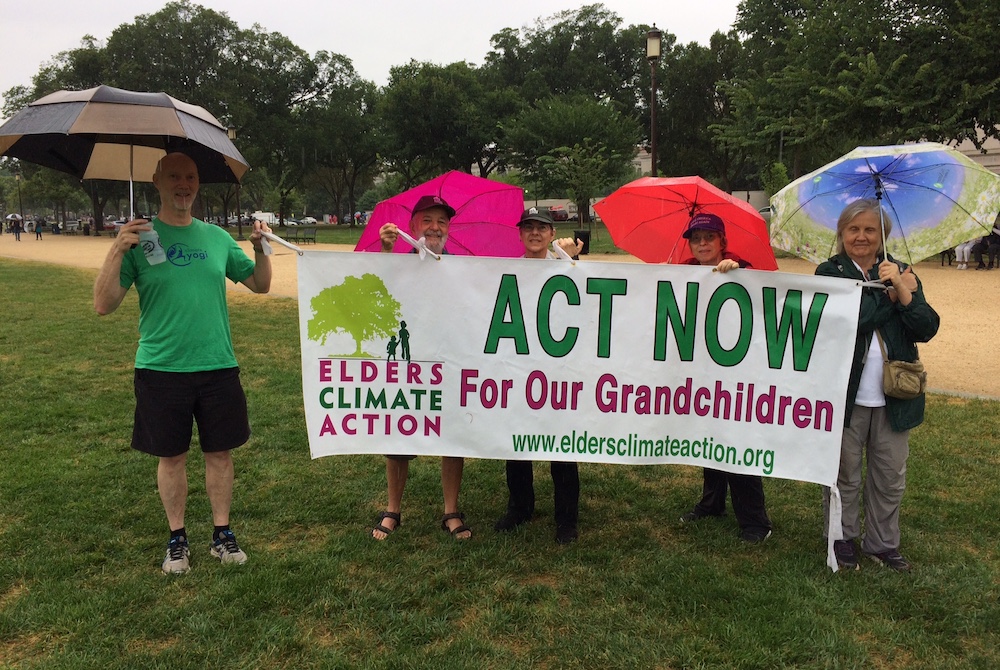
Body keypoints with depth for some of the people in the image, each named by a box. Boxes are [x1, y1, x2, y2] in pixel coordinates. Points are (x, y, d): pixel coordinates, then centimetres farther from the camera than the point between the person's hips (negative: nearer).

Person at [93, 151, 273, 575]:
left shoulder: (217, 237, 6)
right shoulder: (139, 238, -3)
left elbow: (260, 285, 12)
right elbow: (103, 305, -9)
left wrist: (261, 248, -6)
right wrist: (117, 251, -22)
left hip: (217, 366, 2)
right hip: (161, 369, -2)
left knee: (219, 452, 10)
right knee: (171, 456, 10)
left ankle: (222, 534, 25)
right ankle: (177, 538, 27)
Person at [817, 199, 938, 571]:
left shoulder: (901, 274, 7)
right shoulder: (830, 272, -3)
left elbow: (927, 329, -5)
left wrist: (902, 290, -18)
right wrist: (890, 294, -16)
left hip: (893, 396, 3)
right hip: (847, 395, -3)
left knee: (891, 477, 13)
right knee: (844, 474, 10)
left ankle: (882, 543, 30)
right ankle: (843, 540, 27)